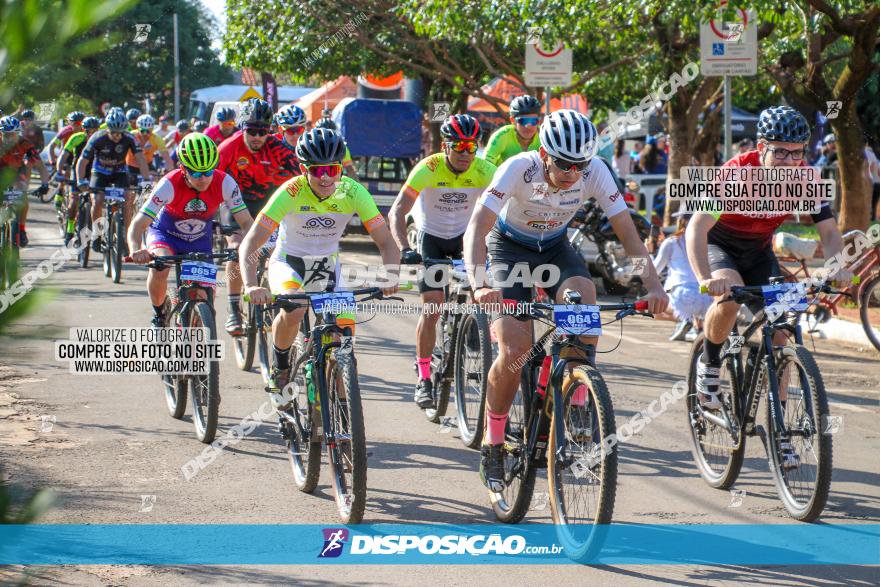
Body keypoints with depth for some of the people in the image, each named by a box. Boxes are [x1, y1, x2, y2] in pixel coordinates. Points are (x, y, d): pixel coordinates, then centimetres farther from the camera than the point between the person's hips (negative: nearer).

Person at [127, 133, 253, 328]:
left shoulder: (224, 183, -28)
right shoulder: (169, 184, -34)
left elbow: (246, 222, -26)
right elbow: (138, 224, -39)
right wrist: (136, 251, -59)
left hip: (200, 240, 3)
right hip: (165, 234, -3)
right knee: (160, 267, -34)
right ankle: (159, 314, -5)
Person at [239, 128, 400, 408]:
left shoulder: (353, 192, -20)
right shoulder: (290, 193, -27)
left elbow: (386, 241, -18)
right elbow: (250, 243, -31)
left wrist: (391, 277, -37)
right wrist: (251, 286, -47)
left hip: (327, 265, 3)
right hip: (288, 261, -3)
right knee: (293, 309, -34)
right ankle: (280, 369, -6)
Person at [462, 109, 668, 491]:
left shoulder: (595, 172, -24)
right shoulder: (519, 168, -32)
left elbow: (627, 231, -22)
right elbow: (477, 227, -38)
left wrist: (653, 285, -35)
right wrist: (479, 285, -53)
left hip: (555, 247, 3)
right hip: (509, 247, -3)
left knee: (582, 294, -31)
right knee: (516, 348, -19)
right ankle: (492, 443, 1)